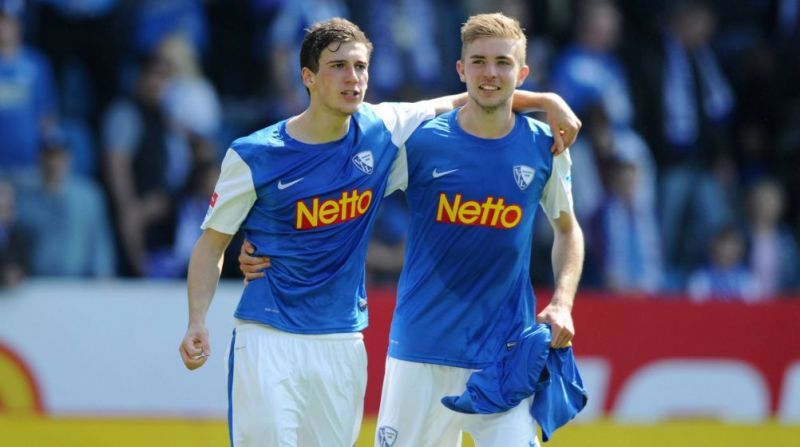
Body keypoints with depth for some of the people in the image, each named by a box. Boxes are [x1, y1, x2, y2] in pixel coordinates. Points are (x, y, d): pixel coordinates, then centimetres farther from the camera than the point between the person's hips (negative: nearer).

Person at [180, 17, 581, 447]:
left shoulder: (382, 130, 2)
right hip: (267, 341, -4)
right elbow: (211, 245, 0)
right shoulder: (254, 156, -7)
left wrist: (548, 101, 1)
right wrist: (197, 324, -12)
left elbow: (467, 102, 12)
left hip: (343, 342, 4)